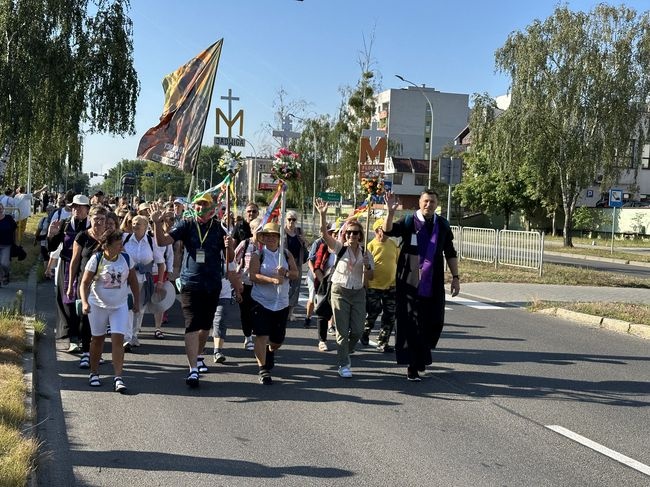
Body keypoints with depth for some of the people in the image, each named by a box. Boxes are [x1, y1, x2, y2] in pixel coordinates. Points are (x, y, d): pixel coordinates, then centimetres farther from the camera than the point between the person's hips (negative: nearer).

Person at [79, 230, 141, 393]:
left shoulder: (125, 258, -4)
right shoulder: (96, 259, -13)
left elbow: (133, 281, 8)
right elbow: (85, 283, -11)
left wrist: (136, 301, 10)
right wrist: (84, 302, -24)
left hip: (120, 306, 1)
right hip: (98, 305, -1)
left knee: (118, 339, -9)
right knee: (97, 339, 11)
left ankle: (118, 378, -9)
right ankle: (94, 374, 27)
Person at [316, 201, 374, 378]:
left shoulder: (366, 254, 5)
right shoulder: (339, 248, -3)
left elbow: (369, 278, 7)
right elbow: (324, 234, -18)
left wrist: (367, 266, -13)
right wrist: (323, 214, -31)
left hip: (359, 293, 3)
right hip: (340, 291, -3)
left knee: (357, 330, 2)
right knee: (342, 330, -1)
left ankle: (345, 353, 31)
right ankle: (344, 365, 10)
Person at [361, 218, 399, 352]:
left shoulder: (393, 244, 5)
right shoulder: (371, 245, -10)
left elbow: (398, 262, 15)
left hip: (391, 286, 5)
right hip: (374, 287, -5)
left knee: (390, 317, 6)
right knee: (372, 314, 6)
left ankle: (382, 342, 18)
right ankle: (365, 333, 34)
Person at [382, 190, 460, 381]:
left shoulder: (442, 225, 7)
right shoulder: (408, 222, -4)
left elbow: (450, 253, 15)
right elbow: (387, 231, -21)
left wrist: (455, 277, 11)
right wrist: (390, 212, -37)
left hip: (433, 284, 4)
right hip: (410, 282, -3)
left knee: (434, 322, 5)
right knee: (410, 324, -3)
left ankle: (421, 356, 29)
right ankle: (412, 366, 4)